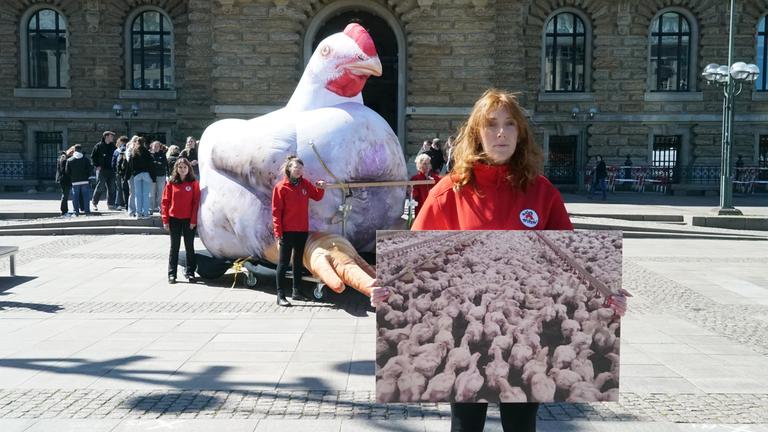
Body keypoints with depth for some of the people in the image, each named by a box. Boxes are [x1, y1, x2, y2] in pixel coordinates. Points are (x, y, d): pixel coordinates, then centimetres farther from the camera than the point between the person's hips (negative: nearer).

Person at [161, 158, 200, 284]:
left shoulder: (194, 183, -1)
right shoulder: (171, 183, 2)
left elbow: (196, 202, -3)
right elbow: (165, 201, 2)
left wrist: (193, 220, -9)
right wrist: (165, 219, -4)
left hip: (189, 220, -1)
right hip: (174, 219, 1)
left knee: (189, 246, 7)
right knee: (174, 247, 6)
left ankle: (190, 272, 15)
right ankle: (172, 273, 9)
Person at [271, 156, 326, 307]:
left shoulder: (305, 184, 6)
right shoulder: (281, 187, -9)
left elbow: (317, 196, 15)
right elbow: (276, 211, -10)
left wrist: (320, 188, -7)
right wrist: (278, 232, -14)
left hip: (302, 230, 6)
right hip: (287, 231, -6)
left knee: (298, 261, 14)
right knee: (284, 262, -2)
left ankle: (297, 292, 24)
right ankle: (280, 295, 0)